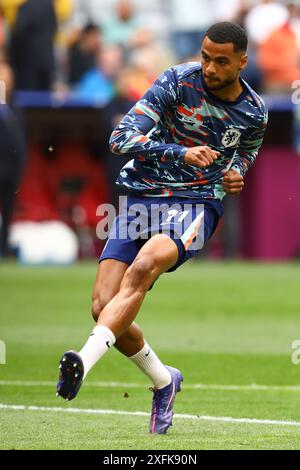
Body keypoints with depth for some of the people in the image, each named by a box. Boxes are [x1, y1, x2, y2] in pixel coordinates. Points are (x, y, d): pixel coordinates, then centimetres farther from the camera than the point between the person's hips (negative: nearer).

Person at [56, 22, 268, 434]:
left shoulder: (254, 113, 3)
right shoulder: (178, 82, -6)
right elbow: (121, 138, -14)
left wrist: (236, 176, 4)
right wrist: (181, 153, -27)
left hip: (198, 204, -1)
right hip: (141, 196, 1)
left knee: (143, 267, -34)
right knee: (103, 305, -11)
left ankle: (84, 361, -47)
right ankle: (163, 380, 15)